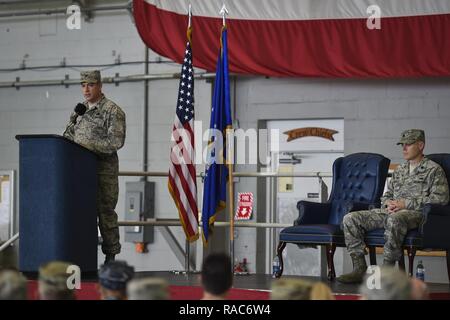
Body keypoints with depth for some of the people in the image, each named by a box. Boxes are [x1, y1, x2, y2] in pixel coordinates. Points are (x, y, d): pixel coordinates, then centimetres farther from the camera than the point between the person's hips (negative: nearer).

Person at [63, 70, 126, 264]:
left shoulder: (113, 111, -7)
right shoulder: (79, 110, 15)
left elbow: (116, 141, -15)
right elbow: (68, 135, 20)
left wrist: (89, 145, -19)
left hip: (104, 168, -6)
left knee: (105, 211, -4)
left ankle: (110, 255, 2)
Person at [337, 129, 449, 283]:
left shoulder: (434, 169, 5)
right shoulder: (400, 170, 27)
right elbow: (386, 195, 30)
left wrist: (406, 204, -13)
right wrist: (388, 203, 2)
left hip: (415, 213, -7)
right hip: (391, 211, 7)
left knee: (394, 220, -44)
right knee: (350, 218, -12)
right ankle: (360, 269, -16)